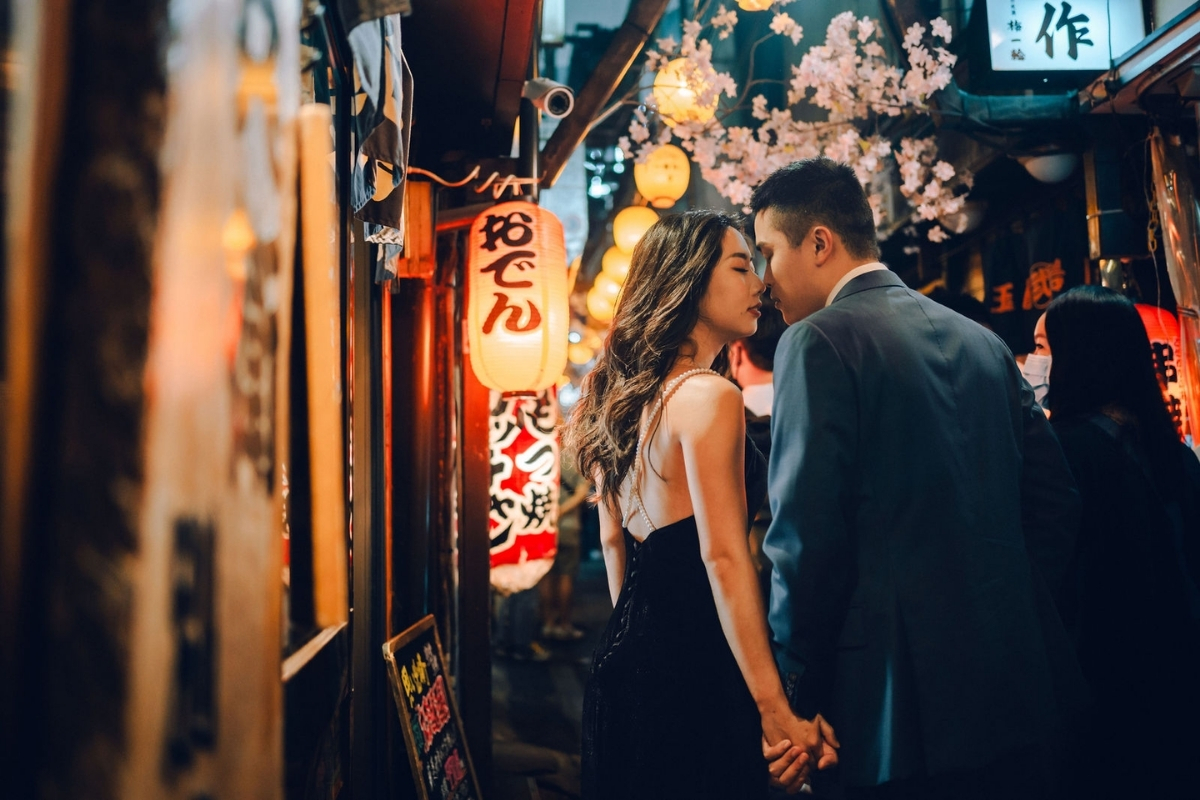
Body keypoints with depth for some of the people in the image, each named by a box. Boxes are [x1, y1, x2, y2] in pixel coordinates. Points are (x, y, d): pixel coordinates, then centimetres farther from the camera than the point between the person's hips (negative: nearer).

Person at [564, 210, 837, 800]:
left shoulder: (626, 394, 10)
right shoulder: (708, 394, -16)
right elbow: (723, 557, -21)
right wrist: (775, 709, -20)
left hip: (623, 657, 9)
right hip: (692, 666, -9)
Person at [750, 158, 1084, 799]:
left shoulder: (818, 342, -9)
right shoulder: (982, 341, 12)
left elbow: (804, 533, -16)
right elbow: (1054, 497, 12)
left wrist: (796, 691, -7)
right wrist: (1010, 616, 17)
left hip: (905, 704, -7)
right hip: (1017, 695, 7)